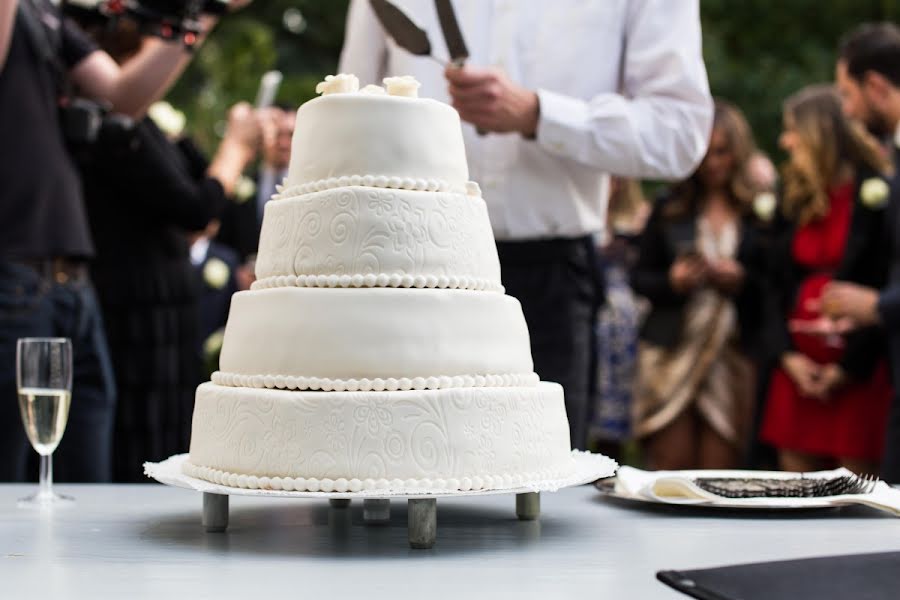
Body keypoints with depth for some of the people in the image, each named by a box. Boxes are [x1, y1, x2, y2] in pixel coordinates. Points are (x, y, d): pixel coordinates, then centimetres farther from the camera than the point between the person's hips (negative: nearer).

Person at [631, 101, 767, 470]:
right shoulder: (669, 209, 11)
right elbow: (639, 277, 11)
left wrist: (740, 279, -13)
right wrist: (672, 281, -8)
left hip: (734, 353, -1)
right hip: (672, 352, 1)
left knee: (719, 474, -3)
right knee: (672, 468, -1)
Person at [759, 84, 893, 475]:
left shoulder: (874, 195, -6)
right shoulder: (796, 199, 15)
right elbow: (779, 284, 12)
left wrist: (850, 366, -11)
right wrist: (787, 354, -2)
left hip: (859, 368, -6)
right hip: (799, 365, 6)